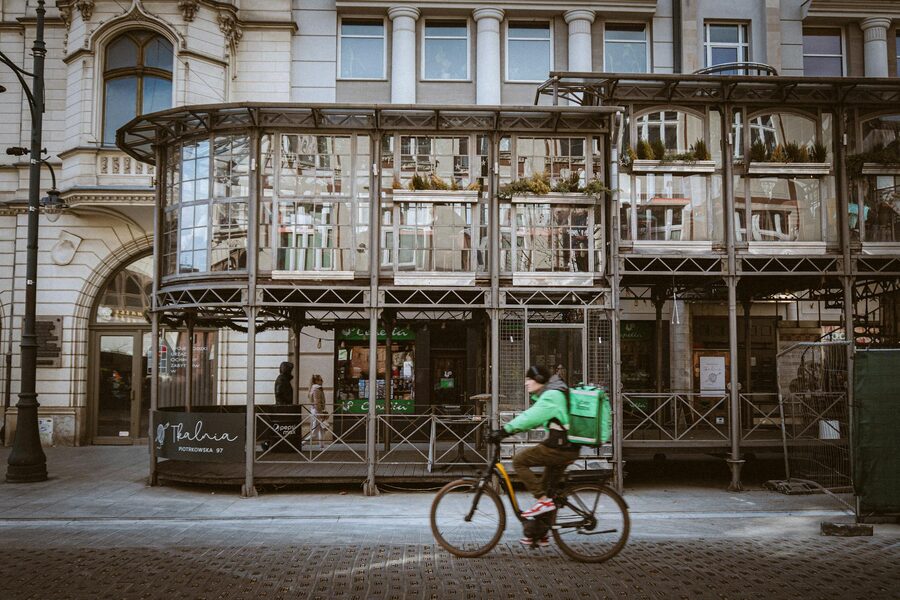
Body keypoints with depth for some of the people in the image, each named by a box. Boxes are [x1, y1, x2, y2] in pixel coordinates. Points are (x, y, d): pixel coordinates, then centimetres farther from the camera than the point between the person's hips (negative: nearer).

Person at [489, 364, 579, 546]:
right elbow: (533, 417, 19)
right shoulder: (553, 394, 19)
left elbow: (531, 417, -24)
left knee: (519, 460, -8)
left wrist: (505, 430, -25)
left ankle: (543, 501, -9)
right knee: (548, 488, 16)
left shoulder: (552, 395, -13)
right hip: (568, 448, 10)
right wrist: (507, 429, 11)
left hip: (558, 448, -10)